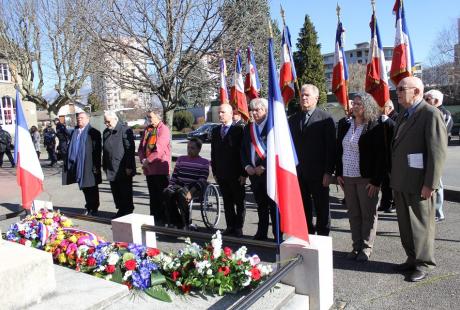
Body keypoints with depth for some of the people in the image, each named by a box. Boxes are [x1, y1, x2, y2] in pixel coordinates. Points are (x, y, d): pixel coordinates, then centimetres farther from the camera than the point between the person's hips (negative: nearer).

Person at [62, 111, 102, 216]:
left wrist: (96, 166, -13)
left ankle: (94, 209, 13)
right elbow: (70, 148, 17)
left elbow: (97, 150, -9)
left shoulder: (93, 132, -5)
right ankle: (88, 208, 22)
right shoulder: (74, 132, 13)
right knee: (84, 188, 12)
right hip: (78, 166, 6)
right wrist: (67, 163, 10)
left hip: (89, 166, -6)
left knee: (92, 188, 3)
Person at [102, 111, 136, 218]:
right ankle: (121, 210, 21)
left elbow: (130, 149, -13)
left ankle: (128, 211, 12)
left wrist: (129, 167, -16)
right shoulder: (106, 132, 14)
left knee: (125, 194, 1)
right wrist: (105, 166, 15)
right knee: (116, 193, 10)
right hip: (111, 169, 7)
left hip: (123, 169, -7)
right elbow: (105, 150, 20)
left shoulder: (125, 130, -10)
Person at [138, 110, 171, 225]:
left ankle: (162, 219, 7)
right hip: (148, 168, 7)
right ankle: (153, 218, 23)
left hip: (160, 169, -7)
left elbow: (159, 149, -17)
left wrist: (147, 160, -13)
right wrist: (143, 160, -3)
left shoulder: (164, 129, -8)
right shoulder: (147, 130, 15)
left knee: (161, 196, -1)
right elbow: (141, 148, 14)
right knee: (153, 195, 14)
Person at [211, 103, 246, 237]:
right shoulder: (215, 131, 11)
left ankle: (238, 227, 15)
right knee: (227, 202, 11)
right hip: (221, 174, 5)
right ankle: (230, 227, 19)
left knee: (239, 202, 6)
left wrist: (243, 173, -12)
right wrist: (215, 172, 8)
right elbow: (213, 153, 13)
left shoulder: (239, 130, -7)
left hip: (236, 174, -5)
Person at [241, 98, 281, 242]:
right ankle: (261, 234, 24)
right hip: (254, 172, 6)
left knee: (274, 205, 1)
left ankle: (278, 235, 12)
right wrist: (247, 166, 1)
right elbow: (243, 149, 16)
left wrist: (264, 166, -14)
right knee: (260, 205, 14)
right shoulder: (248, 128, 13)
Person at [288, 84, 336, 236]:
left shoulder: (325, 119, -5)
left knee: (322, 208, 7)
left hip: (318, 173, -4)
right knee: (304, 208, 13)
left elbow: (331, 147, -8)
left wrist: (328, 172, -12)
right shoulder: (293, 119, 10)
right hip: (297, 172, 4)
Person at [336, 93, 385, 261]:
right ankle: (357, 246, 21)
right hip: (347, 177, 5)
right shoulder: (345, 126, 10)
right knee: (353, 213, 11)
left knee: (368, 213, 5)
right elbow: (339, 151, 14)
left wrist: (376, 181, -14)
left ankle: (366, 247, 17)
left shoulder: (375, 128, -7)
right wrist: (338, 173, 7)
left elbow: (380, 156, -10)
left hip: (367, 178, -5)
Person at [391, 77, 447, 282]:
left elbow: (438, 152, -17)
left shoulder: (431, 114, -11)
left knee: (421, 225, 6)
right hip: (400, 183, 8)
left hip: (419, 184, -8)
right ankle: (412, 259, 30)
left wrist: (430, 184, -19)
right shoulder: (403, 117, 15)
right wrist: (393, 178, 14)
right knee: (405, 225, 15)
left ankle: (424, 264, 21)